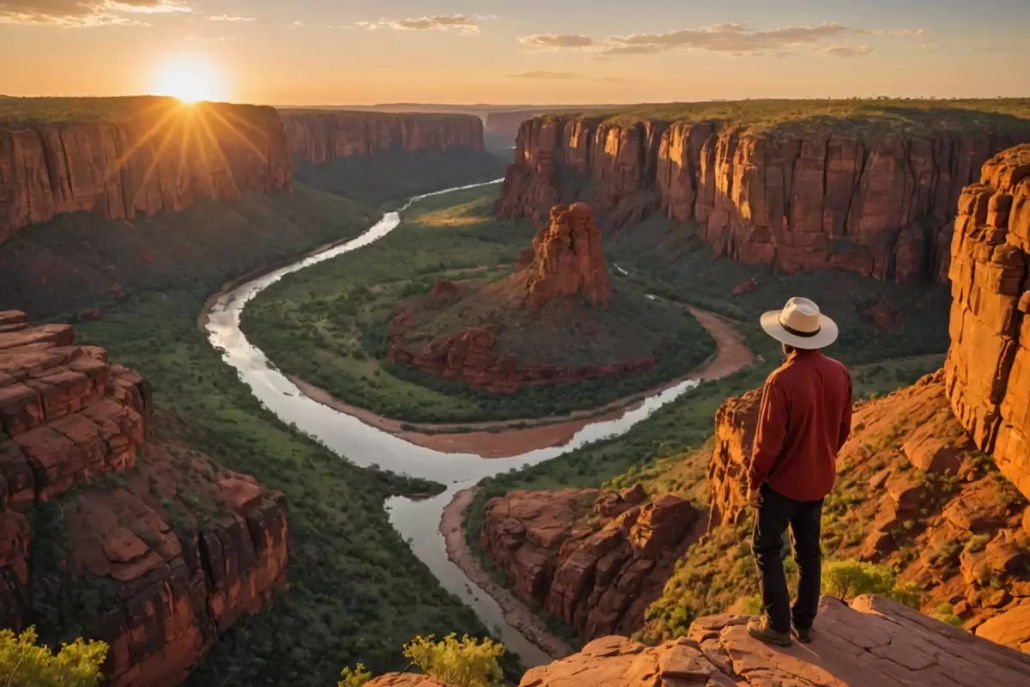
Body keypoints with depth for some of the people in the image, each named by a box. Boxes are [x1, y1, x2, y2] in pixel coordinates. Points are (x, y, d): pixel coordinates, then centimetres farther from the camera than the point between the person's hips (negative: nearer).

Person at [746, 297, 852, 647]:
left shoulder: (781, 381, -27)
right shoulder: (839, 373, -7)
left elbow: (768, 442, -22)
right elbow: (843, 429, 6)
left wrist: (753, 481, -7)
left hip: (783, 481, -6)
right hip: (819, 480, 6)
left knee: (767, 549, 11)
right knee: (809, 549, 19)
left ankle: (777, 625, 18)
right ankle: (804, 623, 31)